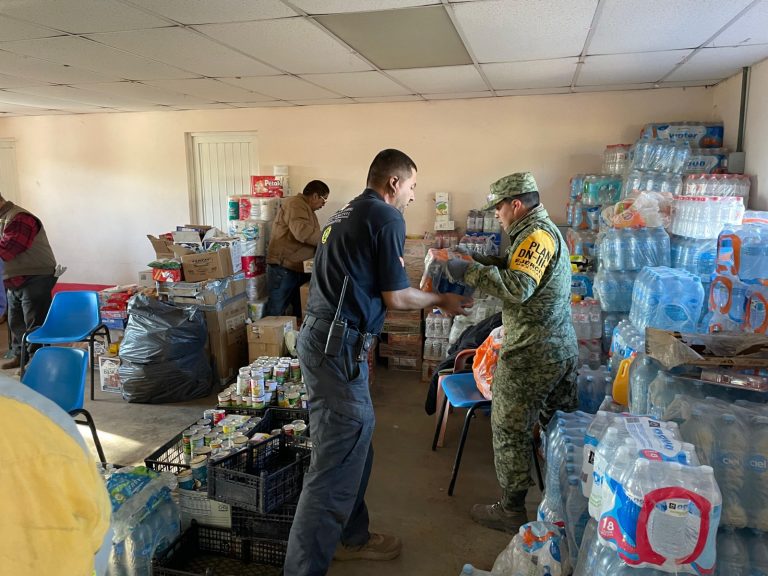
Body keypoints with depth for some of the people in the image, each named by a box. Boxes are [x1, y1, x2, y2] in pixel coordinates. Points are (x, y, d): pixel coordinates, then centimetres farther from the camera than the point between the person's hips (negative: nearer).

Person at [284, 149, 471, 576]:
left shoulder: (346, 213, 18)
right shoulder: (387, 218, -10)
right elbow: (395, 298, -8)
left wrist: (427, 299, 29)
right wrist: (441, 301, 9)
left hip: (319, 336, 10)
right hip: (339, 347, -10)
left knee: (355, 447, 21)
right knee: (336, 464, -3)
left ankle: (351, 537, 36)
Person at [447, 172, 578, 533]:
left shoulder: (535, 235, -17)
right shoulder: (548, 231, 16)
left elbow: (518, 288, -29)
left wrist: (471, 272, -23)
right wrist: (491, 262, 5)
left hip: (530, 355, -10)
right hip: (563, 349, 10)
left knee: (510, 432, 3)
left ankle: (512, 511, 15)